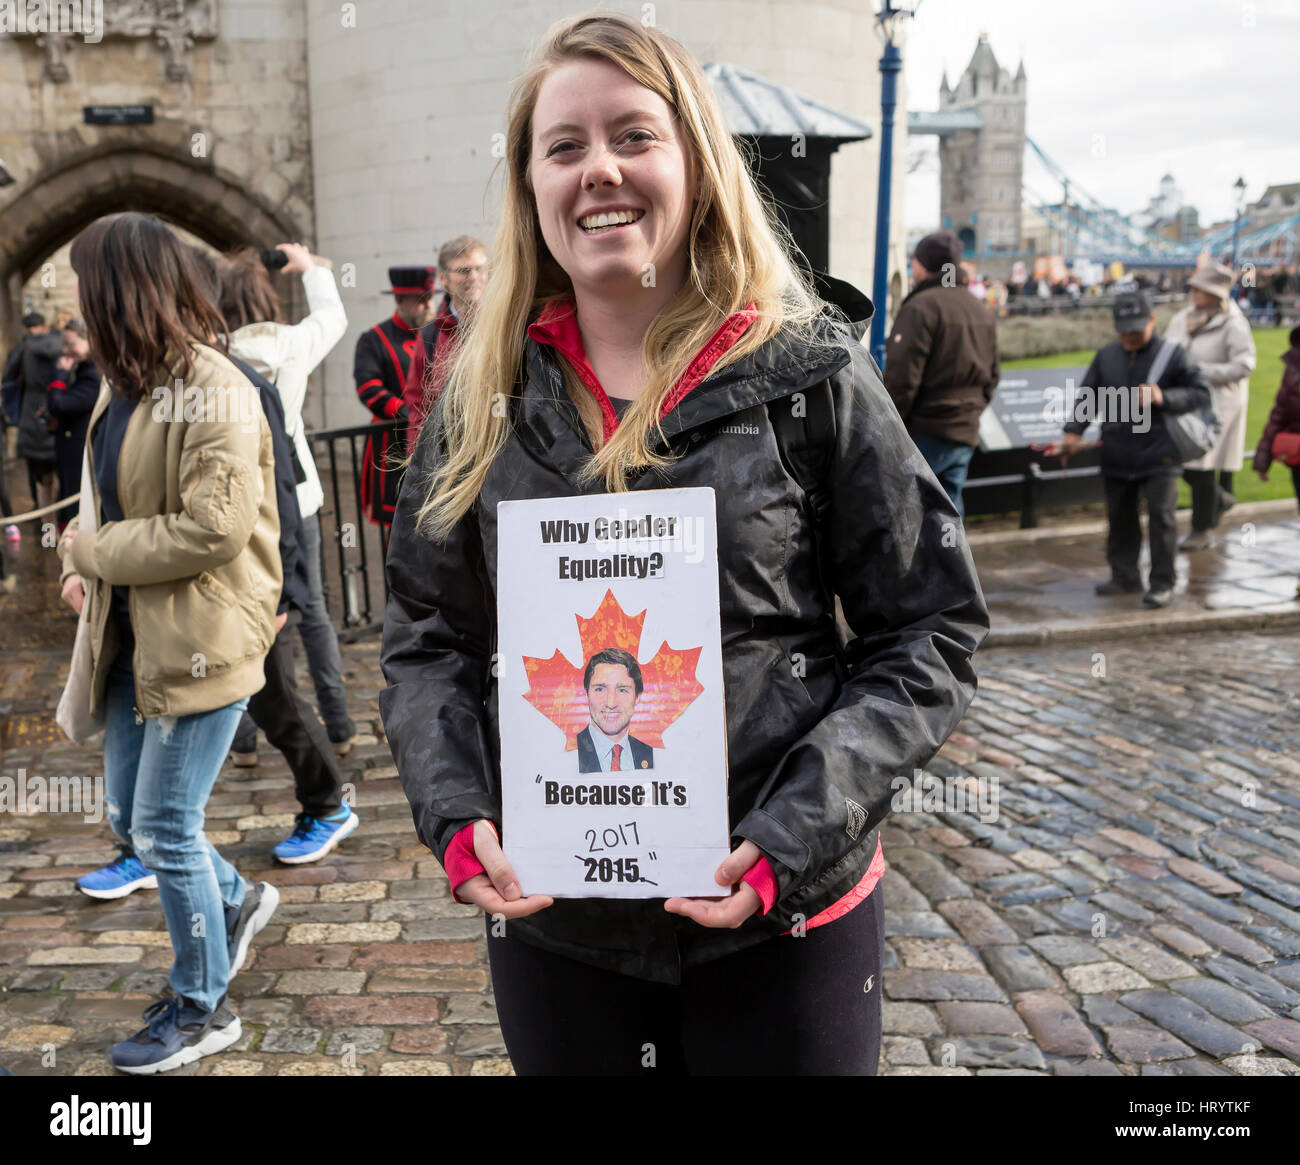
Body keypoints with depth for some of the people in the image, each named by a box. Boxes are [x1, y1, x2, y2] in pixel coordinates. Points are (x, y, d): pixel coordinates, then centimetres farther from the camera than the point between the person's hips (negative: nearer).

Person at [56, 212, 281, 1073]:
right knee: (131, 818, 17)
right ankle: (236, 902, 44)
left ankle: (203, 1007, 21)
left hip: (201, 642, -9)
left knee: (164, 831, 0)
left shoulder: (215, 395, -19)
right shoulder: (127, 384, 11)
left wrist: (90, 549, -14)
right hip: (137, 637, 9)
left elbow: (213, 527, -26)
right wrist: (95, 569, 0)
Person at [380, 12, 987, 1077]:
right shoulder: (484, 396, 2)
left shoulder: (811, 374, -6)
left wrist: (793, 838, -16)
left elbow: (930, 632, -5)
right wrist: (458, 816, -10)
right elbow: (428, 640, 7)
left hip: (787, 921, -2)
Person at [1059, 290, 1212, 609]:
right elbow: (1088, 396, 10)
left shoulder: (1173, 353, -3)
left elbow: (1201, 393, -4)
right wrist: (1074, 430, -5)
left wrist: (1163, 397, -20)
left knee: (1161, 516, -5)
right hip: (1116, 456, 5)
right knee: (1120, 516, 13)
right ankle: (1124, 576, 26)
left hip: (1159, 454, -4)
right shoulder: (1106, 356, 8)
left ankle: (1162, 583, 4)